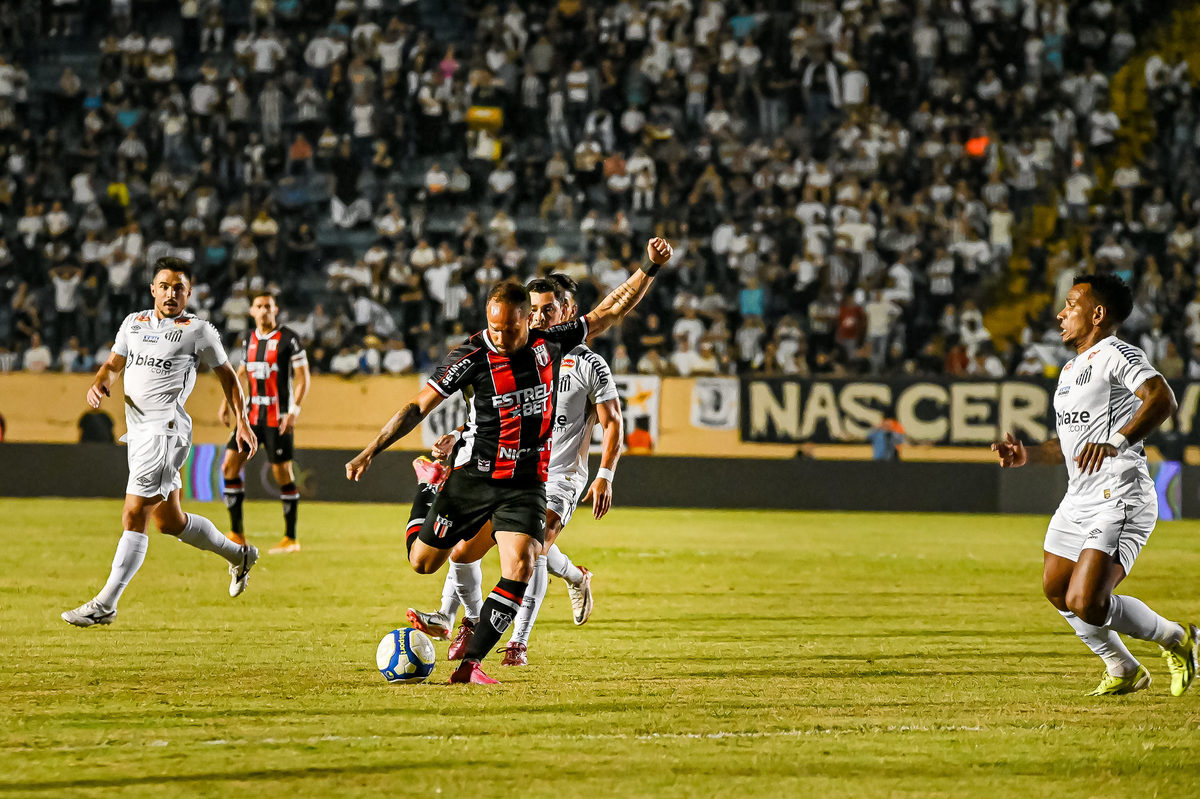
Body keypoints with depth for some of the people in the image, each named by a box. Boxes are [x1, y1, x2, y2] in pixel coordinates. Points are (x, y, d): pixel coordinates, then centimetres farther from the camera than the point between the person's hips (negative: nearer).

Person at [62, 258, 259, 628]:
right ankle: (238, 555, 37)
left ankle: (106, 604, -13)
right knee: (169, 521, 15)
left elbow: (227, 375, 9)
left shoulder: (199, 331, 0)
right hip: (138, 429, 8)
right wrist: (99, 383, 0)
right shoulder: (134, 322, 16)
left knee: (134, 514, -14)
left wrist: (242, 422, 5)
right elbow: (114, 363, 23)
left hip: (166, 428, -8)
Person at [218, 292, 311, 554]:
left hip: (278, 418, -6)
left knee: (283, 475, -4)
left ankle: (291, 538, 6)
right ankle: (237, 535, 5)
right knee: (229, 466, -1)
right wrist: (226, 402, 18)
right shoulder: (249, 338, 10)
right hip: (252, 415, 6)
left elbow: (303, 378, -8)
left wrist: (294, 410, -19)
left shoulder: (288, 339, -8)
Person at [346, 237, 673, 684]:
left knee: (519, 570, -19)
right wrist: (370, 452, -14)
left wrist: (650, 269, 2)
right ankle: (420, 520, 48)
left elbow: (610, 312, 9)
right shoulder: (473, 356, -12)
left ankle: (471, 663, -12)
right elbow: (418, 407, -9)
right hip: (473, 476, -2)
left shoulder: (549, 343, -2)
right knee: (423, 563, 9)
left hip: (526, 484, 2)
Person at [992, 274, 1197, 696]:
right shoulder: (1071, 369, 22)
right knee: (1056, 591, 16)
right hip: (1079, 499, 10)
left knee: (1085, 603, -20)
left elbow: (1163, 399, -27)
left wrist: (1116, 442, -40)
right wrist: (1028, 455, 18)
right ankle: (1123, 670, 32)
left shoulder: (1116, 354, -9)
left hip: (1121, 499, -10)